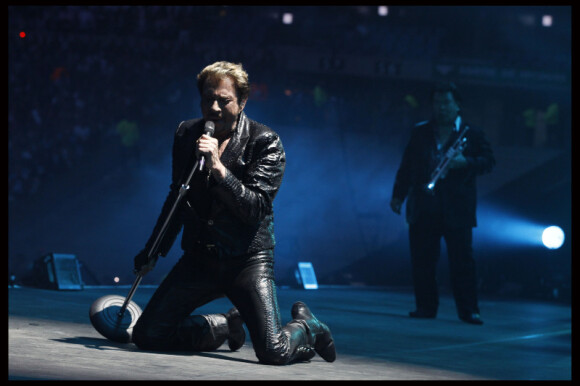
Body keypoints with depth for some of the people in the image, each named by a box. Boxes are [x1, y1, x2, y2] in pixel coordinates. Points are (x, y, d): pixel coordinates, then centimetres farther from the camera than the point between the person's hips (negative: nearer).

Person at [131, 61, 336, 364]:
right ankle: (228, 325, 21)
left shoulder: (265, 142, -8)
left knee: (274, 352, -22)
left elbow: (255, 209, -17)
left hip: (247, 257, -5)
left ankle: (306, 327, 19)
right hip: (200, 257, 5)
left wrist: (218, 168, -27)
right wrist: (153, 251, 21)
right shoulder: (186, 134, 6)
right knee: (147, 335, -7)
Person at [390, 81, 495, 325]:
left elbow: (489, 161, 2)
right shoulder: (420, 133, 14)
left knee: (462, 259, -5)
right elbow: (407, 165, 16)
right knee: (421, 259, 2)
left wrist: (465, 162, -16)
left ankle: (468, 310, -2)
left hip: (457, 209, -3)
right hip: (424, 207, 3)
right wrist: (398, 195, 11)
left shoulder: (472, 134, 7)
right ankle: (425, 306, 10)